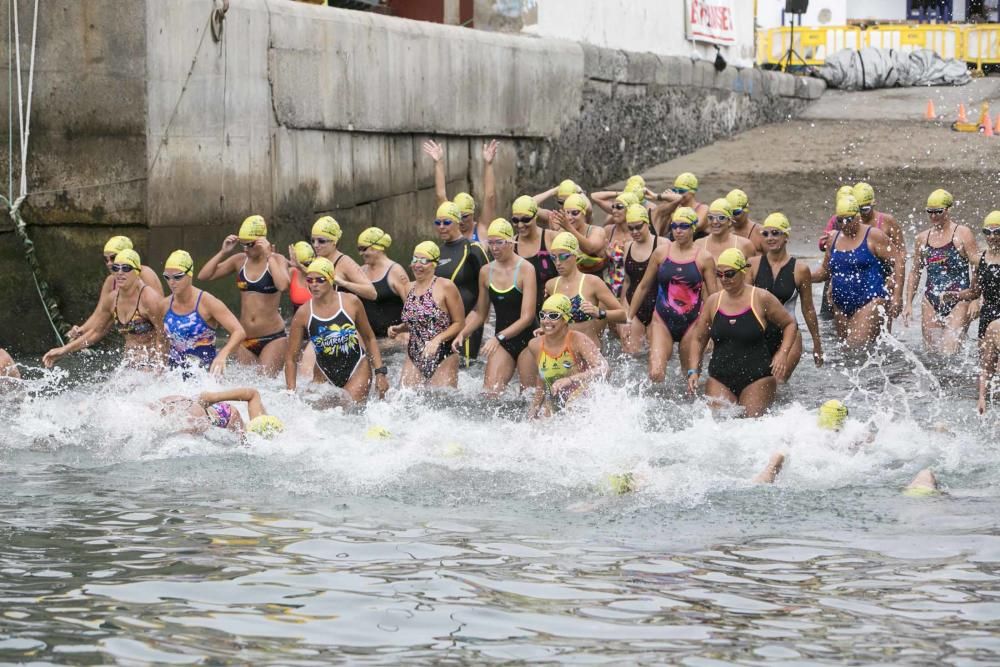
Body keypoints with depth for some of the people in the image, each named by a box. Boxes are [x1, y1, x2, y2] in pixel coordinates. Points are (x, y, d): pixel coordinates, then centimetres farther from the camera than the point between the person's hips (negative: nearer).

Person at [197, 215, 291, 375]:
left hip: (273, 338, -5)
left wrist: (269, 256, -21)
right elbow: (204, 275, 5)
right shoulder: (240, 260, 6)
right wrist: (223, 253, -4)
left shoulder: (276, 260, -6)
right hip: (245, 339, 5)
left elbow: (283, 286, -28)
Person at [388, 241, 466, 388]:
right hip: (414, 358, 5)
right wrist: (398, 329, 5)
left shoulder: (445, 287, -7)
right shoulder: (409, 288, 12)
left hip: (443, 358, -5)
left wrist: (437, 339, -20)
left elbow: (460, 323, -7)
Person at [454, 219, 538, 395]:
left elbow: (527, 317, -15)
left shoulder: (525, 269, -10)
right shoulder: (486, 272, 7)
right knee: (489, 394, -9)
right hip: (502, 343, 4)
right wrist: (462, 334, 1)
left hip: (526, 339, -4)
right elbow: (479, 313, 18)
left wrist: (499, 337, -24)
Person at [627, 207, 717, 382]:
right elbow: (644, 287, 13)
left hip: (691, 323, -1)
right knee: (655, 374, -16)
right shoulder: (661, 253, 5)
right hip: (663, 322, 1)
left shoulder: (704, 258, -1)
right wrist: (629, 318, 13)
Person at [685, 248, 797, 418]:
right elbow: (697, 339, 15)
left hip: (757, 379, -3)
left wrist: (783, 354, -8)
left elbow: (790, 324, 7)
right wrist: (693, 371, 2)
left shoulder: (761, 299, -3)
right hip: (720, 380, 3)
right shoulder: (713, 302, 7)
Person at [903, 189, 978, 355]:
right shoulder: (922, 238, 12)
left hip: (958, 301, -5)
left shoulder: (962, 234, -2)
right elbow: (915, 273, 20)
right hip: (931, 302, 5)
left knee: (949, 352, -17)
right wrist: (908, 303, 14)